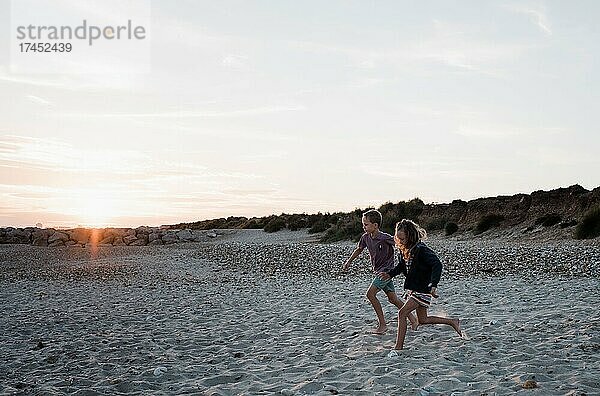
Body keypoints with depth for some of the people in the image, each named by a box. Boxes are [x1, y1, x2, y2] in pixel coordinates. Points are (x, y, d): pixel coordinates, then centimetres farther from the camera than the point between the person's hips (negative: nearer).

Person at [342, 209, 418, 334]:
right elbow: (359, 249, 17)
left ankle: (382, 324, -5)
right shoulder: (365, 237, 0)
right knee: (392, 298, 10)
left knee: (370, 294, -14)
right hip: (379, 271, 7)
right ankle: (412, 319, 22)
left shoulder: (385, 238, -22)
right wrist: (349, 262, 15)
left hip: (387, 270, -7)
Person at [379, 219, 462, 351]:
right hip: (412, 288, 9)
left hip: (422, 289, -9)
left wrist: (433, 285, -37)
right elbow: (401, 266, 20)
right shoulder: (404, 250, 3)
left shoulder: (421, 250, -22)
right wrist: (390, 274, 4)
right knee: (423, 320, 18)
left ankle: (398, 347, -10)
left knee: (402, 313, -15)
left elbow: (437, 265, -27)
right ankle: (452, 322, 35)